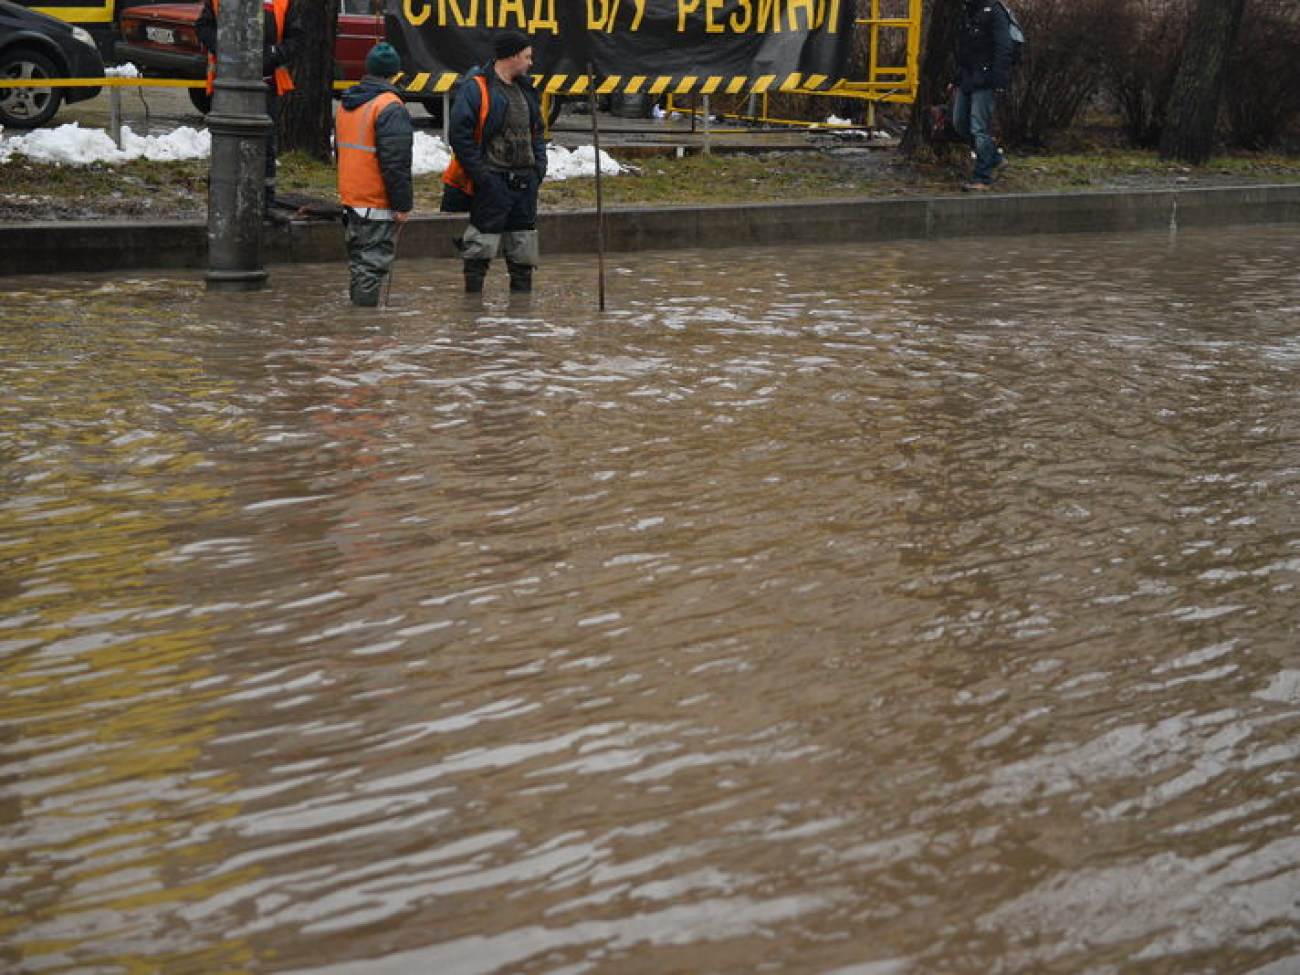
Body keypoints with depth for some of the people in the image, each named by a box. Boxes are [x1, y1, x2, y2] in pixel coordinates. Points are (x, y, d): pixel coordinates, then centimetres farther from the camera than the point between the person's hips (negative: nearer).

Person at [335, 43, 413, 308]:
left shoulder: (345, 103, 12)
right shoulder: (390, 108, -16)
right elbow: (396, 162, -20)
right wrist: (403, 204, -15)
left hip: (350, 200, 8)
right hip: (378, 205, -8)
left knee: (358, 263, 17)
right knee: (373, 265, -5)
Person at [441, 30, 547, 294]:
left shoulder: (526, 89, 16)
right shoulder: (476, 88, -10)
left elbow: (537, 131, 23)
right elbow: (459, 134, -14)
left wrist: (539, 168, 9)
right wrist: (480, 174, -17)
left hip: (525, 182, 7)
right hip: (492, 183, -7)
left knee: (524, 251, 10)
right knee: (481, 245, -4)